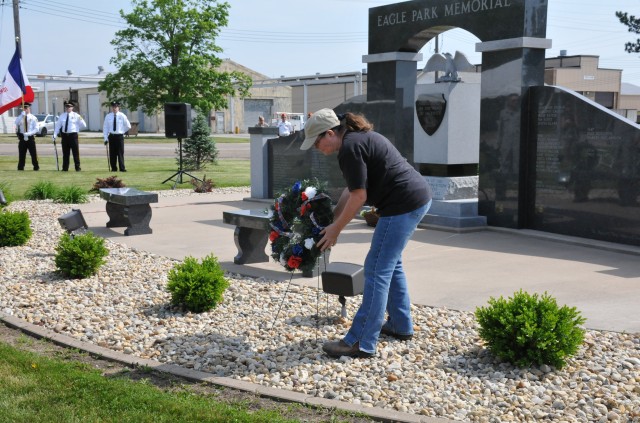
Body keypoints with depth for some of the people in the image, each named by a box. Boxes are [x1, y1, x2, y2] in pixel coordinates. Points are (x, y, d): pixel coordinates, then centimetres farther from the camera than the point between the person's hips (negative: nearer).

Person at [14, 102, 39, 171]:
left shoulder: (33, 118, 2)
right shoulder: (19, 117, 8)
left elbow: (36, 129, -4)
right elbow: (17, 123, -14)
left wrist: (28, 133, -17)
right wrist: (22, 115, -22)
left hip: (30, 138, -2)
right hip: (22, 138, 2)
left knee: (33, 154, -2)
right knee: (22, 154, 3)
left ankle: (36, 167, 6)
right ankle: (20, 168, 10)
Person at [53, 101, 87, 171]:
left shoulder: (76, 116, 1)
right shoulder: (62, 116, 10)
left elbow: (84, 126, 1)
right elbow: (58, 126, 12)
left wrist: (81, 120, -15)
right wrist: (55, 135, 3)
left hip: (73, 135, -3)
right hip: (65, 135, 3)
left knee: (75, 152, -1)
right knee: (65, 153, 8)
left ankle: (77, 167, 6)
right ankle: (65, 168, 15)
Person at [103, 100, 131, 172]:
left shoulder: (122, 116, -1)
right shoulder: (108, 116, 4)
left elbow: (128, 126, 7)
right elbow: (105, 128, 6)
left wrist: (122, 131, 4)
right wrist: (106, 138, 0)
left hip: (119, 136, -2)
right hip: (111, 136, 2)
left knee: (120, 152, -3)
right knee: (112, 153, 4)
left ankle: (122, 168, 0)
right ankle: (113, 168, 11)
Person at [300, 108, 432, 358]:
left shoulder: (350, 148, -15)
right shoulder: (358, 138, 17)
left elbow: (358, 197, -15)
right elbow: (352, 189, 22)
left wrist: (335, 229, -5)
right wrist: (332, 219, 21)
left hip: (403, 205, -11)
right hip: (418, 198, 11)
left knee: (377, 270, -7)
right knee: (391, 263, 22)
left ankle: (361, 342, -4)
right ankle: (401, 325, 33)